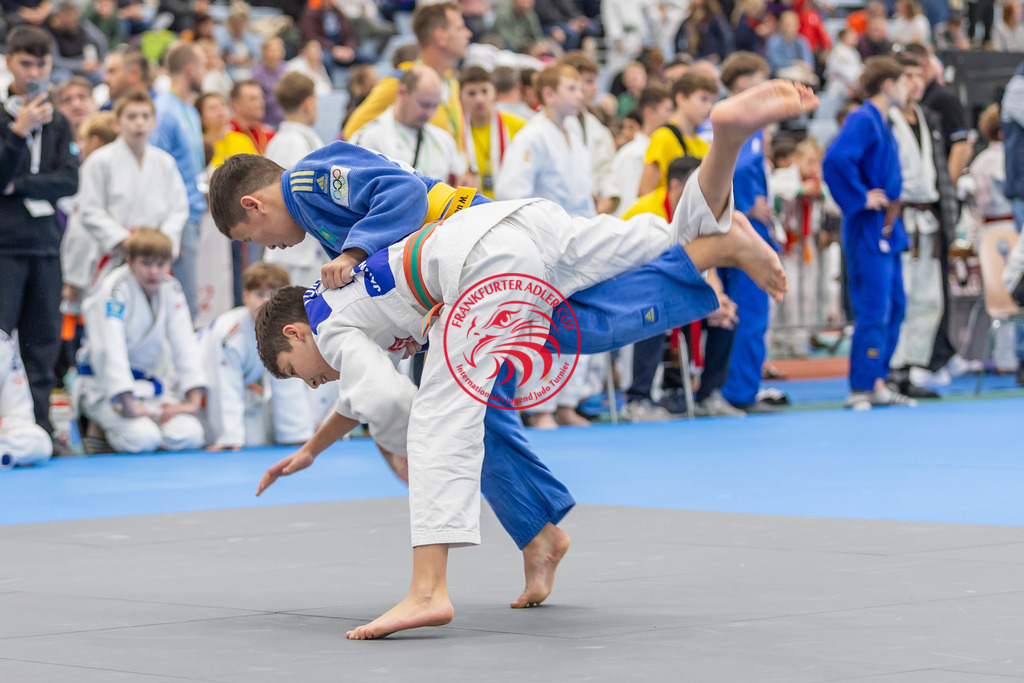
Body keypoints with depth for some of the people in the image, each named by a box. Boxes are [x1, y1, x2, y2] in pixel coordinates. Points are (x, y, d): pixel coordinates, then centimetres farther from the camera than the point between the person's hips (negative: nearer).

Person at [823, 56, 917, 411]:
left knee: (894, 308, 13)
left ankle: (877, 385, 19)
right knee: (873, 311, -10)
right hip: (869, 230, -10)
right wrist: (862, 198, -22)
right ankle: (860, 390, -7)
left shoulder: (881, 123, 16)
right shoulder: (862, 121, -14)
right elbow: (835, 160, -30)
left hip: (887, 231, 10)